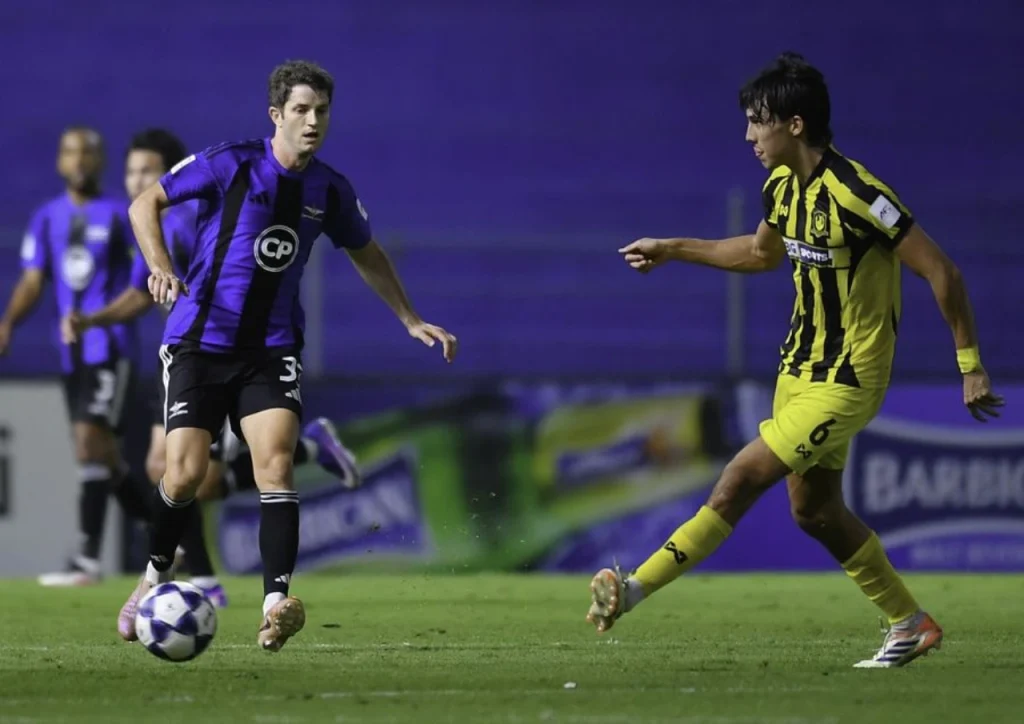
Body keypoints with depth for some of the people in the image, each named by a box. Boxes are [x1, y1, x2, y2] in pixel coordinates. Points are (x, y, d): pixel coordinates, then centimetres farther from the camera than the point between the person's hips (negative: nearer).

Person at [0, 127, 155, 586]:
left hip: (111, 348, -6)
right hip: (72, 353, 6)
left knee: (90, 441, -16)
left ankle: (88, 559, -17)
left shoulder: (121, 216, -2)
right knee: (104, 456, 9)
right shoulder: (47, 218, 11)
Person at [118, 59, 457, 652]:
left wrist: (412, 321, 18)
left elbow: (367, 254, 23)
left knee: (275, 463, -20)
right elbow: (147, 203, 1)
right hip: (200, 341, -2)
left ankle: (276, 605, -29)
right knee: (186, 473, -9)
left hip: (272, 349, 2)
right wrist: (162, 267, -16)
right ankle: (156, 577, 21)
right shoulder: (230, 165, -8)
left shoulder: (330, 190, 4)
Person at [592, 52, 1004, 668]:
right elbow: (762, 252, 25)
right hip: (801, 365, 9)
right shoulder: (784, 184, 2)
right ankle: (911, 624, 26)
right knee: (816, 511, 14)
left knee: (742, 478, -14)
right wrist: (673, 249, 23)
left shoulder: (857, 195, -25)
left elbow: (940, 271, -21)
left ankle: (636, 588, -12)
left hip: (846, 381, -9)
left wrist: (972, 368, -18)